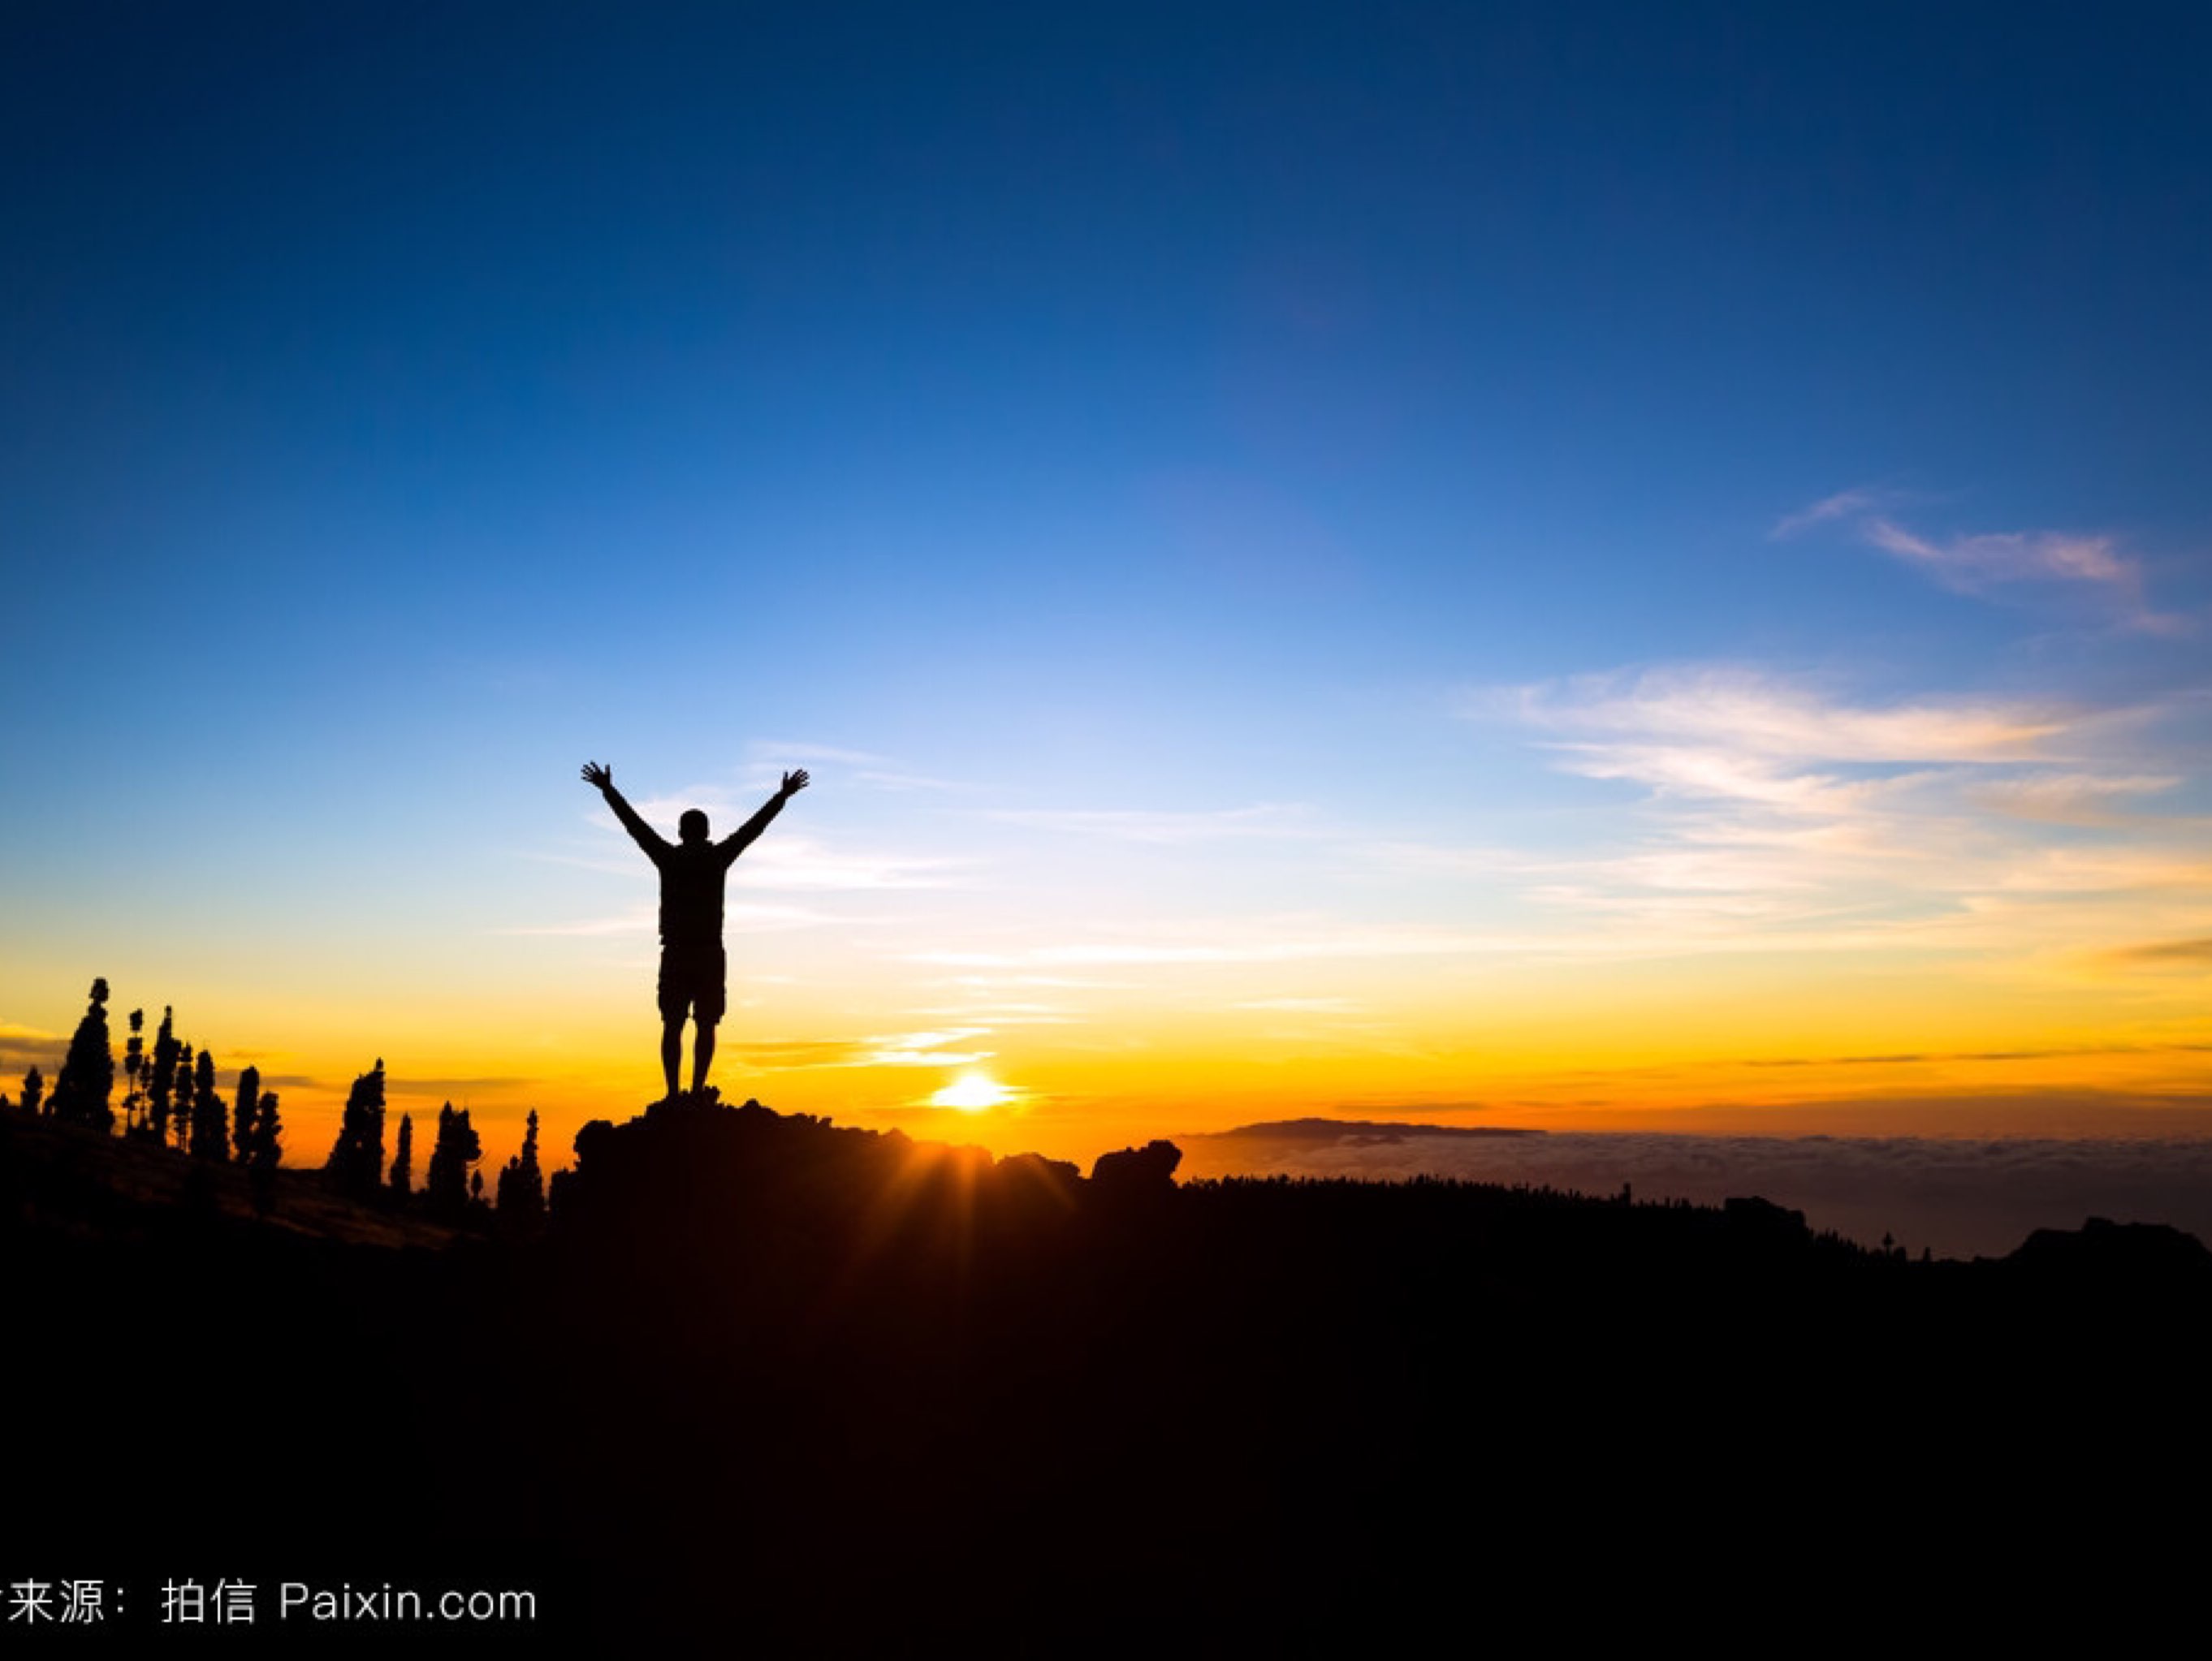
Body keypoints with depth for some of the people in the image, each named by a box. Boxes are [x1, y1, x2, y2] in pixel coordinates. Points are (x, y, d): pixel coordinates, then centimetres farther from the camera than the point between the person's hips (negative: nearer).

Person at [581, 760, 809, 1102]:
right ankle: (697, 1090, -2)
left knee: (672, 1026, 4)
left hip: (675, 954, 1)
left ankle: (673, 1092, 0)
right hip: (710, 954, -1)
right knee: (706, 1026, 3)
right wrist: (784, 794, 16)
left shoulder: (668, 857, 2)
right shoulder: (717, 857, 0)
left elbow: (633, 822, 11)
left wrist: (607, 789, 22)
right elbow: (755, 826, 7)